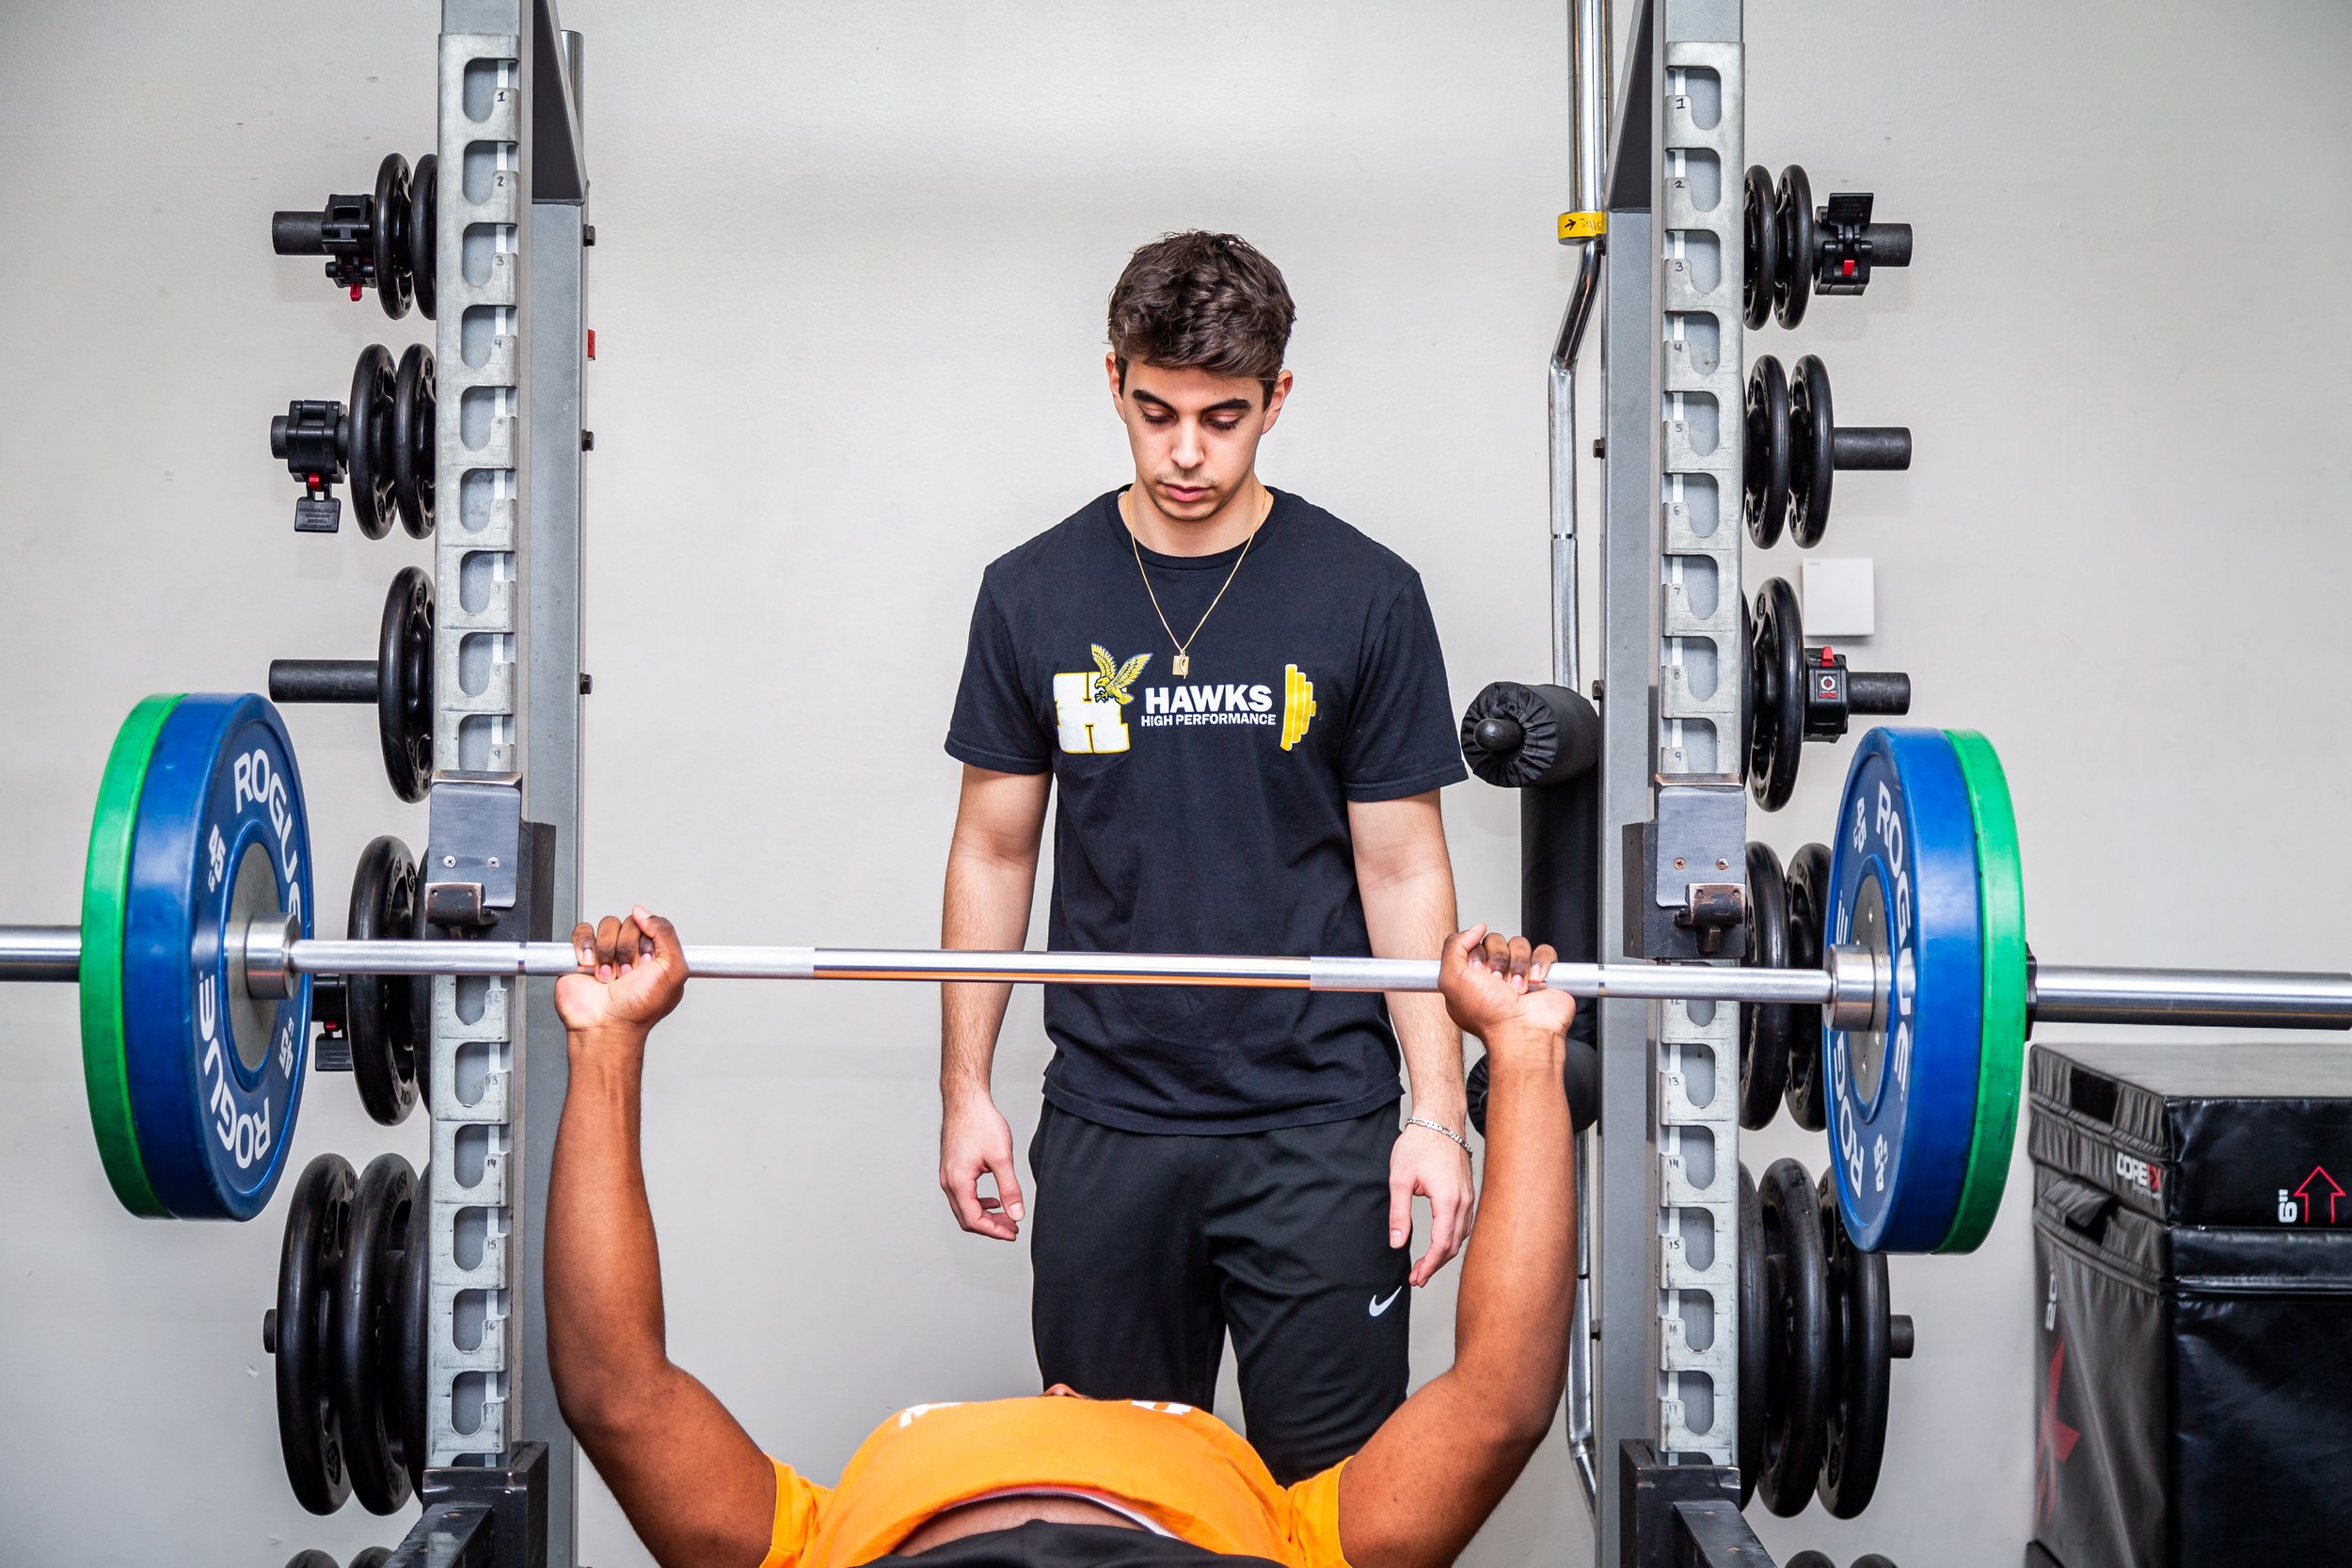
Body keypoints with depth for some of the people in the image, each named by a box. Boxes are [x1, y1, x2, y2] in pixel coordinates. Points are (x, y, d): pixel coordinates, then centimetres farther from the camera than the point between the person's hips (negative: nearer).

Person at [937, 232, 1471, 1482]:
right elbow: (995, 851, 8)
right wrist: (964, 1089, 6)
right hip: (1106, 1120, 2)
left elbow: (1401, 870, -1)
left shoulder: (1365, 597, -3)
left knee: (1333, 1476, 5)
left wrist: (1437, 1109, -6)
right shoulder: (1033, 594, 2)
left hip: (1320, 1119, -1)